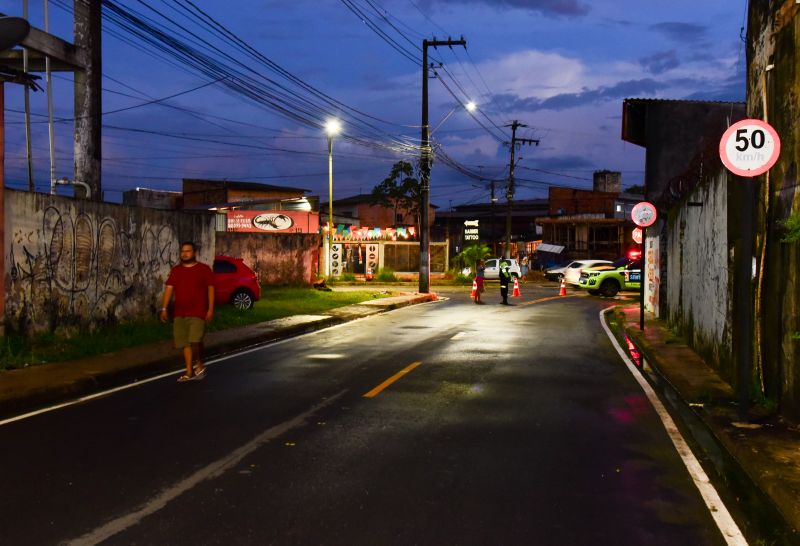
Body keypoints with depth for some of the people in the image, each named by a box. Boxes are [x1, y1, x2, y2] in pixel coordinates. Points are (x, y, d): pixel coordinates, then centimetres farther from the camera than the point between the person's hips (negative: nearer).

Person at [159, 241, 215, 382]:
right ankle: (189, 372, 14)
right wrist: (164, 308, -2)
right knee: (184, 343, 5)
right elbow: (169, 289, 6)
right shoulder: (175, 270, 11)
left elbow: (210, 289, 0)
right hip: (179, 313, 4)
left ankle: (199, 365, 9)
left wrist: (210, 309, -7)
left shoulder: (204, 269, 1)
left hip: (198, 313, -4)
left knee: (195, 340, -16)